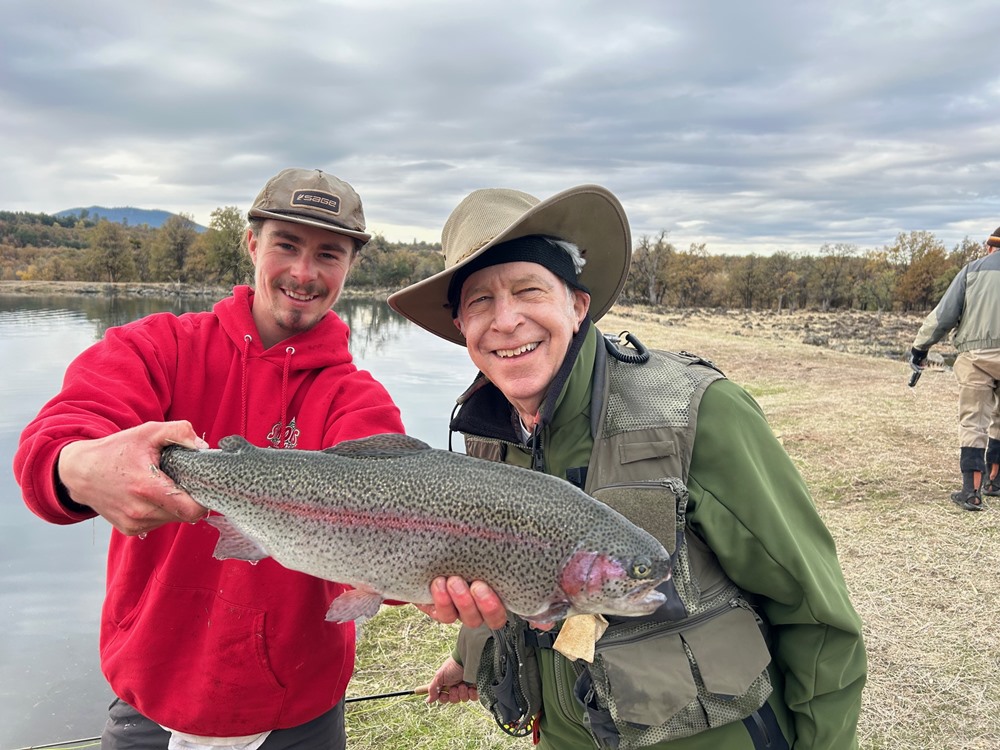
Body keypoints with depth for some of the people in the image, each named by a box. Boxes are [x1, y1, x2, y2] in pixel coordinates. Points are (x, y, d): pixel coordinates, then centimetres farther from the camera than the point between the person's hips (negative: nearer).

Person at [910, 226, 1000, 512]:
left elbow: (945, 314, 1)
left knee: (973, 422, 0)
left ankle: (972, 491, -4)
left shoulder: (973, 269, 6)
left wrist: (920, 346, 6)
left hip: (977, 355, -2)